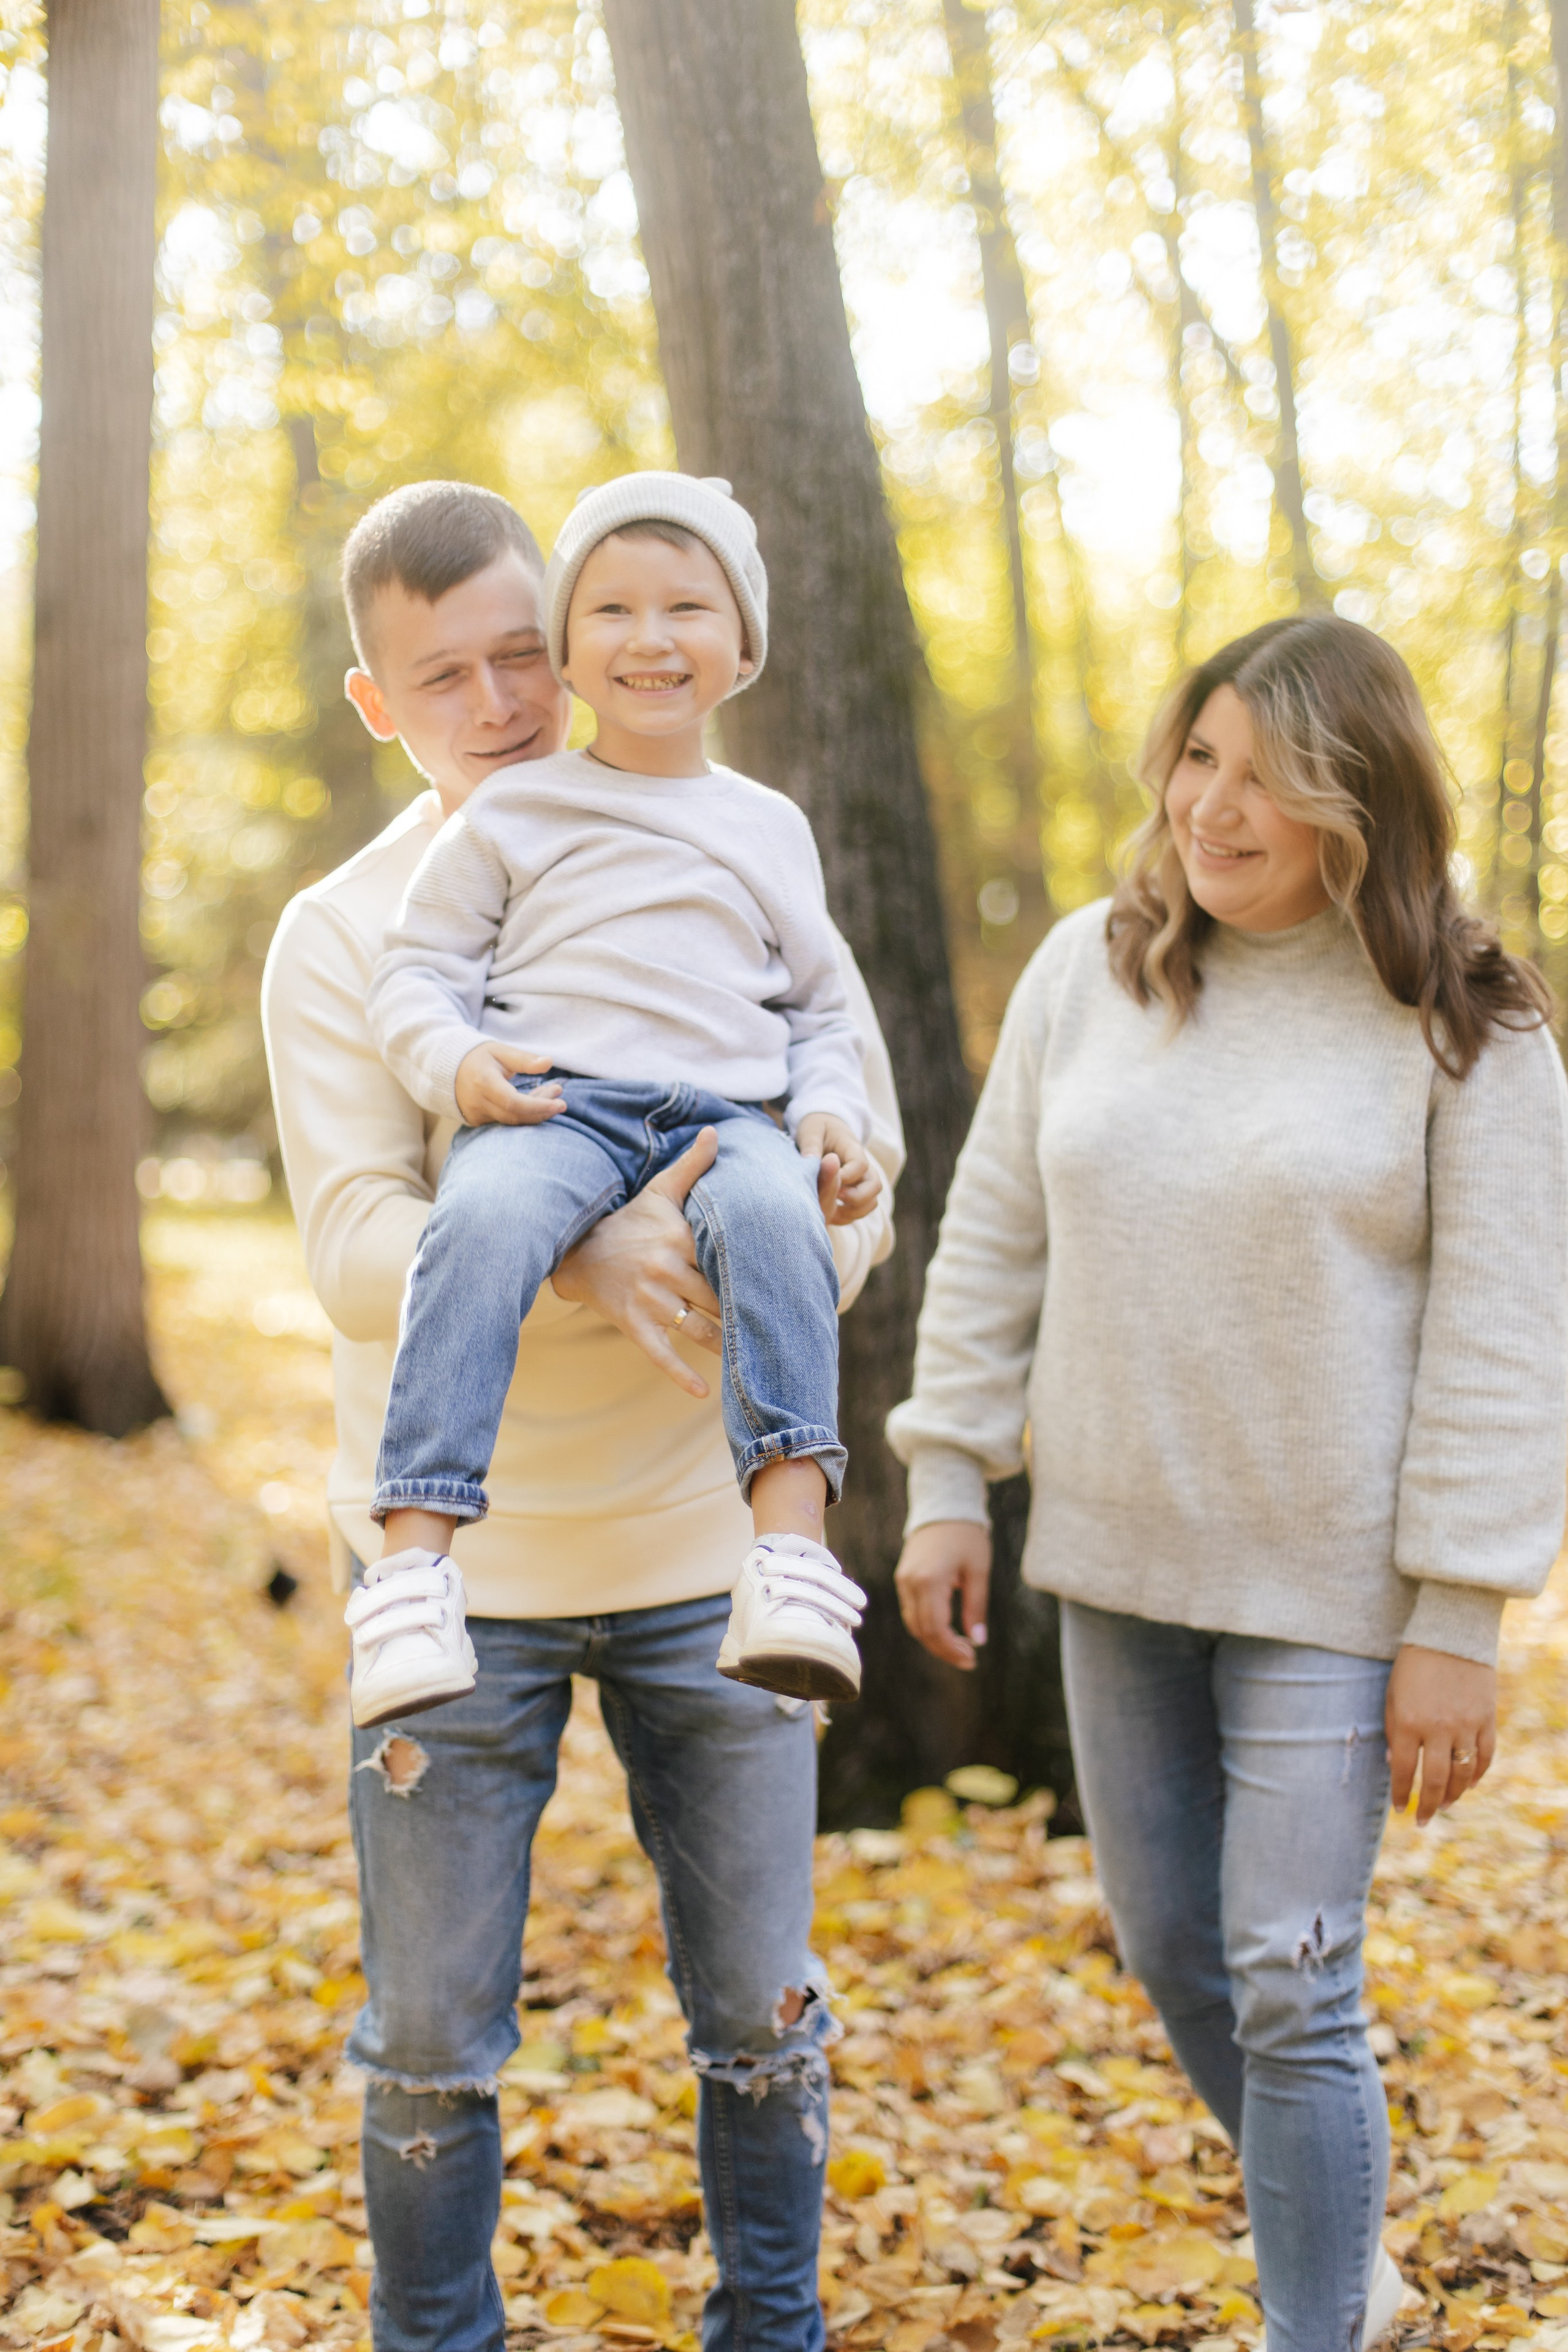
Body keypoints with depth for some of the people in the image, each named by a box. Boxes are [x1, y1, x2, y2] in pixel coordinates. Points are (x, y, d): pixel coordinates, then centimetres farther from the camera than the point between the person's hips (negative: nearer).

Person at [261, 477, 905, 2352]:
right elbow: (356, 1249, -13)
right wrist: (579, 1263, -32)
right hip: (455, 1559, -1)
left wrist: (803, 1264, -21)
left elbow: (859, 1136, 2)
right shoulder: (340, 935, -3)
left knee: (760, 2005, 11)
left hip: (705, 1542, 1)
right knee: (431, 2035, 8)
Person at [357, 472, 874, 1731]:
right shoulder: (514, 811, 16)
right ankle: (413, 1563, -40)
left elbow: (822, 1011, 27)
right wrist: (455, 1061, -9)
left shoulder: (771, 827, 24)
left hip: (727, 1110, 2)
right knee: (482, 1224, -37)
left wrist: (832, 1117, 6)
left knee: (774, 1218, -36)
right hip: (550, 1106, -1)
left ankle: (793, 1552, -45)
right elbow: (417, 969, 14)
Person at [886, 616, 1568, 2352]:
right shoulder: (1086, 971, 1)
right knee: (1167, 1949, 16)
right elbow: (991, 1245, 8)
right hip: (1116, 1557, 5)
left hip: (1329, 1580, -5)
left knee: (1291, 1986, -4)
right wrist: (947, 1479, 5)